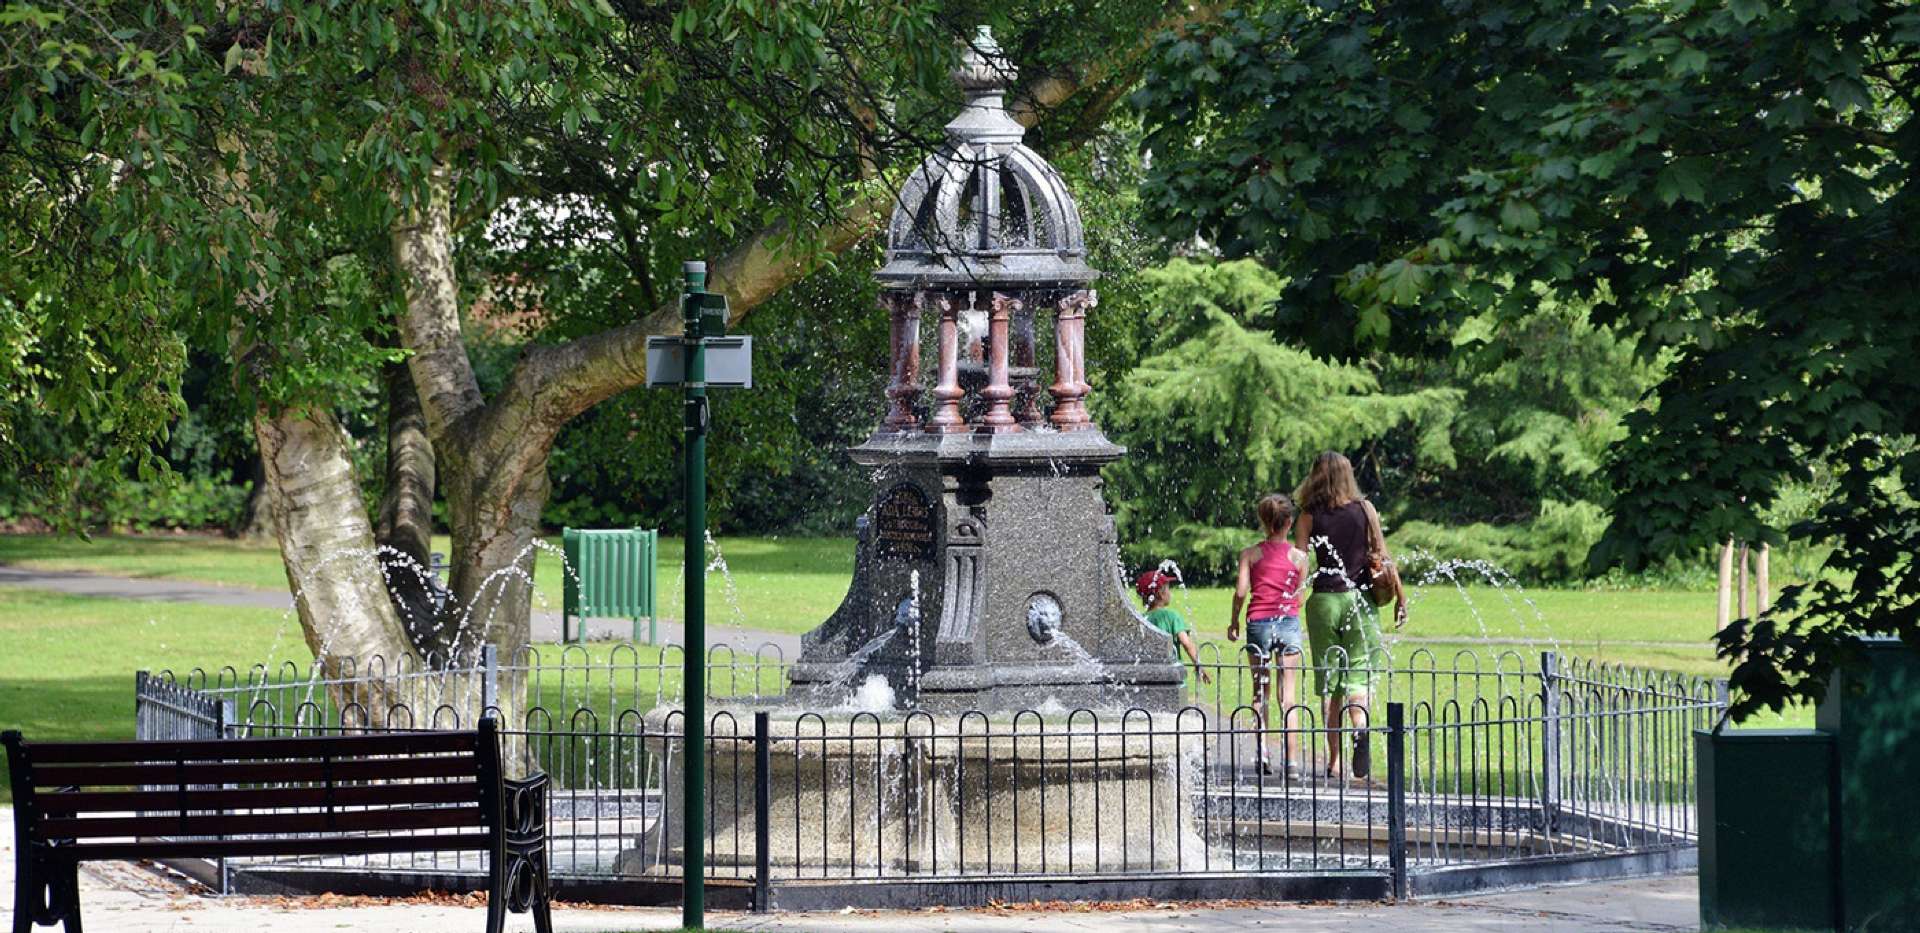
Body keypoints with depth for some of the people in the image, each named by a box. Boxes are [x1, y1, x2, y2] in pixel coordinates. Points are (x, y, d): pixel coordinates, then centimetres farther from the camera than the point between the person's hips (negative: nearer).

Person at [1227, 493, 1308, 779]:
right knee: (1288, 695, 3)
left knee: (1260, 691, 13)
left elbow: (1241, 591, -5)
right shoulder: (1299, 556, 2)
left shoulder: (1250, 554, 1)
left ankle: (1263, 748, -3)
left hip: (1258, 623, 0)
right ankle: (1292, 761, -2)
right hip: (1288, 622, 0)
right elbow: (1299, 595, 3)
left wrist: (1234, 621, 8)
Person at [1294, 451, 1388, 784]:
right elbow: (1381, 555, 3)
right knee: (1357, 673, 2)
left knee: (1328, 681, 7)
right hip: (1360, 597, 0)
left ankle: (1335, 760, 7)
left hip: (1324, 600, 0)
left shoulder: (1310, 516, -2)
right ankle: (1360, 726, -29)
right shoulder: (1365, 509, 1)